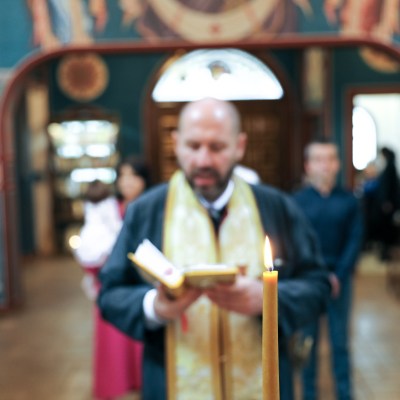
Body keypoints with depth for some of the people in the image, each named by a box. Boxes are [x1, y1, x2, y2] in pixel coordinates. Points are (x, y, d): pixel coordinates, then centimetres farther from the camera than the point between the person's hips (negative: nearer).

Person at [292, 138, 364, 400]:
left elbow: (355, 241, -2)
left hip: (339, 279, 0)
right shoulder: (297, 201, -2)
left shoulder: (349, 201, -1)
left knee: (340, 341, 8)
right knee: (308, 341, 8)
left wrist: (337, 276, -10)